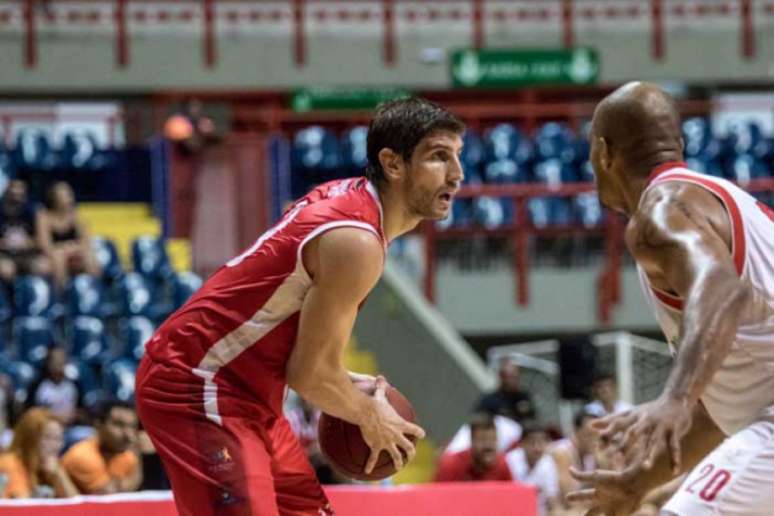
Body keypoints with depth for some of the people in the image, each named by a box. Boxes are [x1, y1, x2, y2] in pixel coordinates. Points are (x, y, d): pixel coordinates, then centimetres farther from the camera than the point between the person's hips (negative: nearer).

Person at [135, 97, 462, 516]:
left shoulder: (344, 197, 7)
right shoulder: (356, 241, -21)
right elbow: (309, 372, -20)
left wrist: (347, 387, 14)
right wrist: (369, 418, -2)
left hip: (243, 392, 11)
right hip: (197, 390, -11)